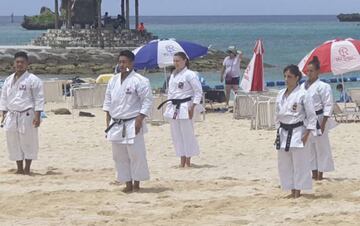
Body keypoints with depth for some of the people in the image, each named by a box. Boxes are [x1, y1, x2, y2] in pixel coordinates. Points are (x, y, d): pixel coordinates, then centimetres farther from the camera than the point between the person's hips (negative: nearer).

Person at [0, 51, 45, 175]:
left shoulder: (33, 80, -6)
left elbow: (39, 99, -8)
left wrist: (37, 116, -13)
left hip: (27, 115, -5)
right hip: (11, 116, 5)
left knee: (28, 143, -2)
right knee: (13, 143, 8)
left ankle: (27, 169, 7)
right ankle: (19, 169, 18)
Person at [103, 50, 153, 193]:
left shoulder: (139, 81, -10)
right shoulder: (113, 81, 10)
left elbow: (147, 101, -11)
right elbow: (108, 102, 17)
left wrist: (139, 120, -16)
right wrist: (108, 121, 12)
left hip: (132, 124, -6)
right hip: (115, 125, 6)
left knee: (136, 154, -4)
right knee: (120, 156, 8)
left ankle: (136, 184, 7)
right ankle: (128, 183, 17)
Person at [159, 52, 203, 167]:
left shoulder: (189, 74, -9)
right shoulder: (173, 75, 13)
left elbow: (198, 92, -10)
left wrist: (192, 107, -14)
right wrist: (168, 106, 13)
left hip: (185, 108, -7)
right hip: (173, 108, 7)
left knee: (187, 134, -3)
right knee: (177, 135, 8)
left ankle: (188, 160, 7)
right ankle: (182, 161, 16)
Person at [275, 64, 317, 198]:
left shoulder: (302, 95, -10)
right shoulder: (281, 94, 8)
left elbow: (311, 115, -9)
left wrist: (306, 135, -13)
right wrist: (278, 131, 13)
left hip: (297, 132, -6)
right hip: (283, 132, 6)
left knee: (299, 163, -3)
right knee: (284, 164, 9)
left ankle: (298, 192, 5)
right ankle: (292, 191, 18)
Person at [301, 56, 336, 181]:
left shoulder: (323, 86, -10)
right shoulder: (303, 86, 10)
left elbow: (328, 105, -11)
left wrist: (323, 123, -16)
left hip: (318, 120, -7)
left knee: (321, 148, 0)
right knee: (310, 149, 13)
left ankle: (320, 175, 6)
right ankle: (314, 174, 23)